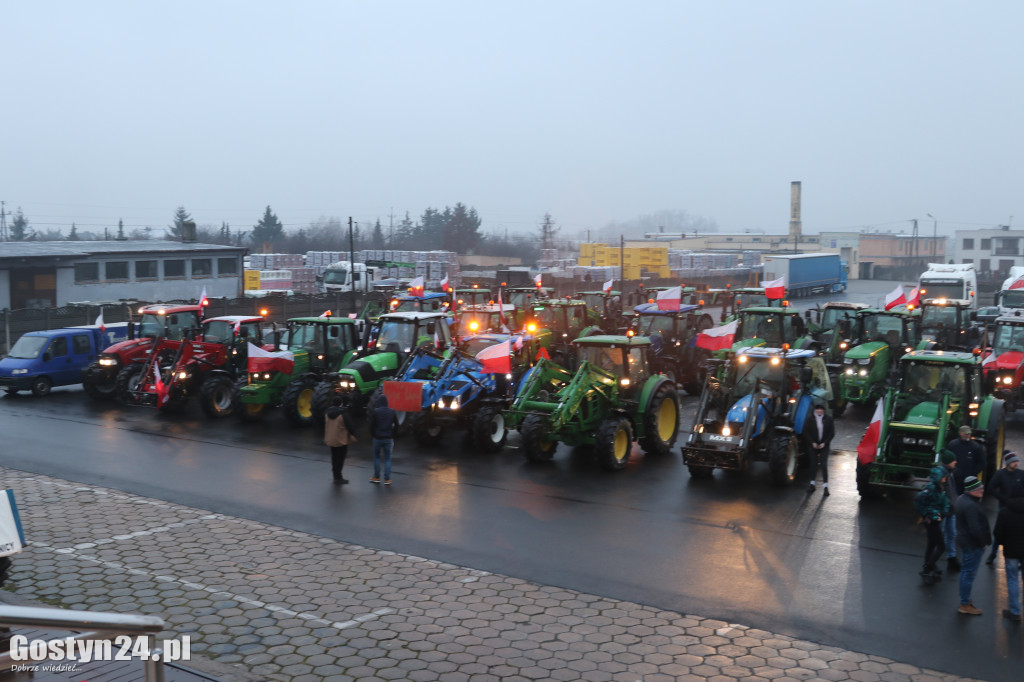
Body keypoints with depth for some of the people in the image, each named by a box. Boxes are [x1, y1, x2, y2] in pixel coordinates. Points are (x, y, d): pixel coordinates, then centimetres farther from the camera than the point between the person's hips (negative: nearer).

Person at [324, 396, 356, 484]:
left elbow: (325, 425, 12)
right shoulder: (343, 413, -18)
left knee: (334, 457, 16)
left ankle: (336, 476, 25)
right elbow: (349, 426, -14)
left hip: (330, 439, 6)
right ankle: (338, 477, 1)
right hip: (341, 440, -6)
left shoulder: (327, 413, 2)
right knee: (340, 458, 1)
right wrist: (353, 432, 3)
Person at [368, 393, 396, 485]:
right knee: (387, 458, 5)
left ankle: (377, 477, 14)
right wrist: (393, 437, 10)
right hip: (388, 438, 2)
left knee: (376, 457, 12)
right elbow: (395, 426, 2)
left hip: (377, 438, -2)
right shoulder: (392, 412, -2)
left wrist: (373, 435, 8)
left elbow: (372, 425, -8)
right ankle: (387, 479, 2)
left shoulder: (375, 411, -11)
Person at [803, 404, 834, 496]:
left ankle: (825, 486, -5)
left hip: (824, 446, -1)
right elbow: (806, 432, 0)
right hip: (813, 445, 1)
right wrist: (812, 443, -9)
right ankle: (812, 484, 20)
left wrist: (824, 443, -9)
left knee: (824, 465, -7)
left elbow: (832, 432, 0)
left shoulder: (828, 419, -2)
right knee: (813, 464, 8)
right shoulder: (810, 419, -2)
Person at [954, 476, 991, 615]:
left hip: (964, 540, 10)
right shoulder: (971, 506, -27)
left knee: (966, 571, 21)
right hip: (973, 545, -10)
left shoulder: (961, 499, 6)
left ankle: (965, 599, 33)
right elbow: (975, 529, -29)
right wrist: (983, 542, -13)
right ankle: (965, 605, 9)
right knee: (969, 574, 0)